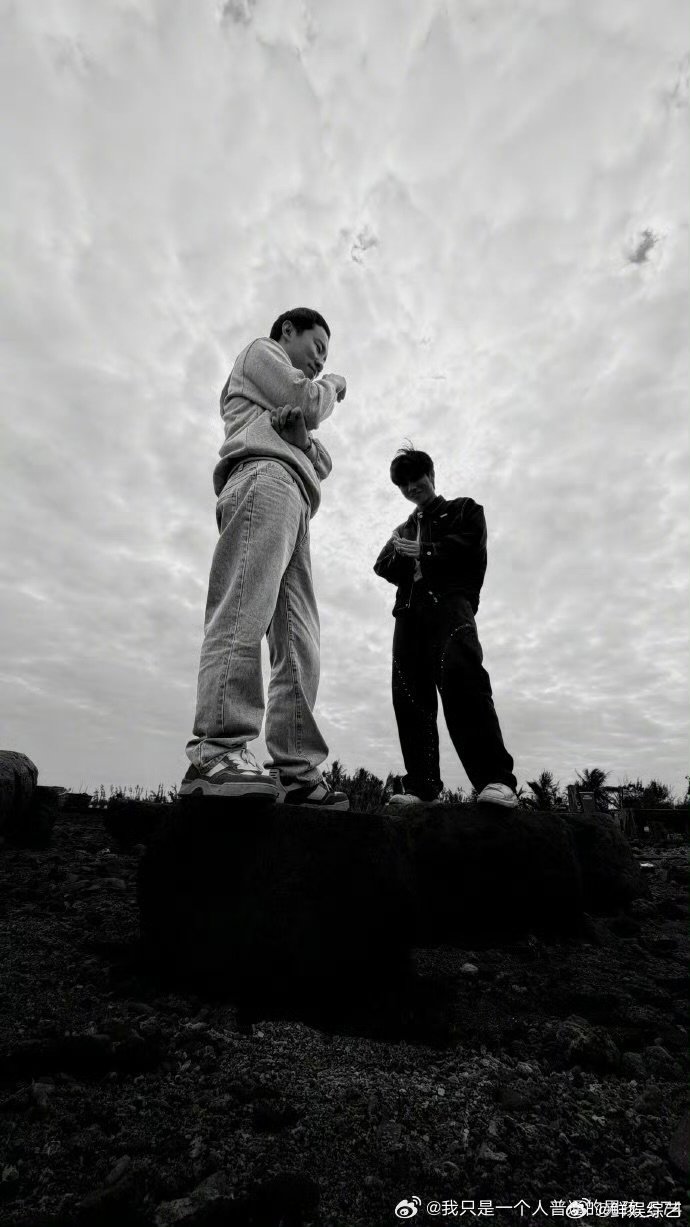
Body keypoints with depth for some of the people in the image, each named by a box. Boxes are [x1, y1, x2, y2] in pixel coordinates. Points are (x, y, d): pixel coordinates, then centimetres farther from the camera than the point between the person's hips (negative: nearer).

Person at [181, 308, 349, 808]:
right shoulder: (260, 352, 24)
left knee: (300, 646, -8)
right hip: (266, 478, -8)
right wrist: (333, 387, 27)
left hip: (295, 512, 8)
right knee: (244, 613, -26)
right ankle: (218, 750, -35)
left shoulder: (286, 407, 43)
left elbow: (323, 465, 26)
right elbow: (308, 402, 6)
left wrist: (300, 433, 5)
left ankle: (295, 768, -14)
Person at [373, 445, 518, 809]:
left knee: (460, 674, -29)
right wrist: (403, 556, -2)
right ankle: (422, 789, -10)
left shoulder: (463, 510, 22)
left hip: (449, 601, -5)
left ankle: (494, 779, -33)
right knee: (409, 695, -9)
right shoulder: (403, 529, 35)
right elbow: (383, 566, 19)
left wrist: (422, 552, -1)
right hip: (408, 609, 5)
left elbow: (471, 546, 1)